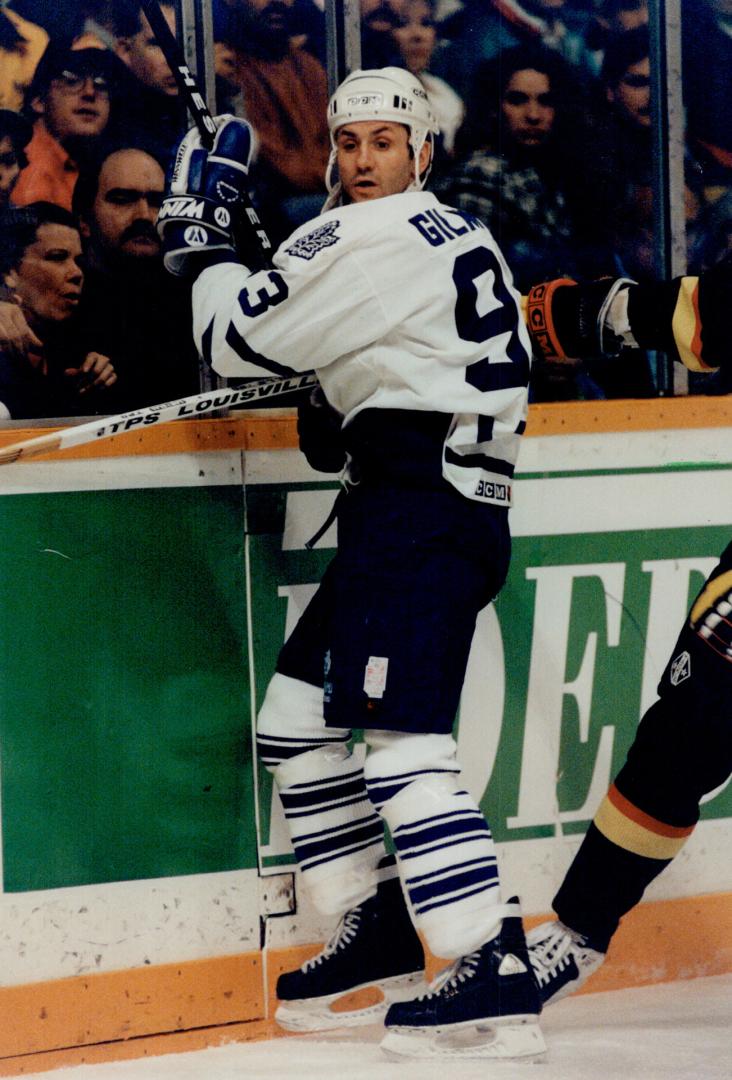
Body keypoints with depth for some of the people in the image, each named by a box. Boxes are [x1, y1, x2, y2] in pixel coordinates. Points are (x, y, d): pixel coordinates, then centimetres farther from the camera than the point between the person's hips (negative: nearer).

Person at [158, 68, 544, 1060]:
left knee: (401, 738, -18)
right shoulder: (459, 238, 22)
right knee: (297, 717, 16)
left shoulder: (367, 239, -9)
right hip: (462, 497, 11)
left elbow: (238, 344, -5)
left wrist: (204, 242, 10)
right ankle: (382, 932, 21)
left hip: (419, 506, -11)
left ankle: (495, 978, -25)